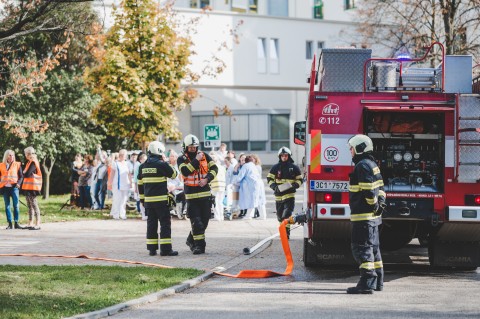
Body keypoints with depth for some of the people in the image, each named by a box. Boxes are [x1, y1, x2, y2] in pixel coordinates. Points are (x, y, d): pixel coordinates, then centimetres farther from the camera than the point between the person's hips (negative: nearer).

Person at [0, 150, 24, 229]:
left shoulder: (17, 164, 5)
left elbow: (21, 176, 5)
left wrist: (18, 183, -12)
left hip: (14, 187, -2)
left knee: (16, 205, -6)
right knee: (7, 206, 2)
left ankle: (16, 223, -4)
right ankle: (10, 224, 5)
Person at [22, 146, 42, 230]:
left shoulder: (33, 163, -15)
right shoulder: (30, 162, 16)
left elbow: (27, 174, -22)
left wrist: (24, 173, -3)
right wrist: (25, 173, -3)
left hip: (32, 187, -10)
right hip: (28, 187, 10)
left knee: (34, 205, -9)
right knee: (29, 205, 12)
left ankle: (37, 224, -9)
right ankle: (30, 224, 17)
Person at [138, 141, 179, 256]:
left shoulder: (143, 166, 9)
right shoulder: (162, 164, -11)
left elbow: (140, 184, 14)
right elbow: (173, 174, 2)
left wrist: (142, 198, 21)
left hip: (148, 200, 6)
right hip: (161, 199, -6)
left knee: (151, 223, 11)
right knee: (165, 223, -2)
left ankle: (152, 248, 11)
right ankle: (166, 248, -6)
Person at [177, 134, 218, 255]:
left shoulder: (204, 156, 7)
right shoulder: (182, 159, -1)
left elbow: (214, 168, 0)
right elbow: (185, 171, -18)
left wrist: (207, 179, -16)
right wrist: (196, 160, -18)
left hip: (205, 193, 3)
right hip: (191, 195, -3)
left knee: (204, 220, 8)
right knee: (196, 221, -9)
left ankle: (191, 240, 26)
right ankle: (199, 245, -6)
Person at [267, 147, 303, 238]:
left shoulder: (294, 168, 4)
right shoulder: (275, 167, 6)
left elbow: (299, 179, 10)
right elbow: (269, 178, 7)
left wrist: (295, 185, -10)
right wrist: (274, 186, -11)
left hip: (290, 194, -3)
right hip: (278, 195, 3)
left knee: (287, 213, -17)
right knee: (280, 215, 11)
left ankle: (286, 232, -21)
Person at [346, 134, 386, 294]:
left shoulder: (362, 166, -16)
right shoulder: (372, 164, 17)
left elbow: (368, 190, -22)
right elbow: (380, 186, 21)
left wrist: (375, 205, -12)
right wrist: (380, 202, 13)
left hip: (363, 215, -11)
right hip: (373, 215, 11)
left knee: (362, 248, -11)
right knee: (373, 248, 17)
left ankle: (367, 283, -15)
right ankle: (377, 281, 24)